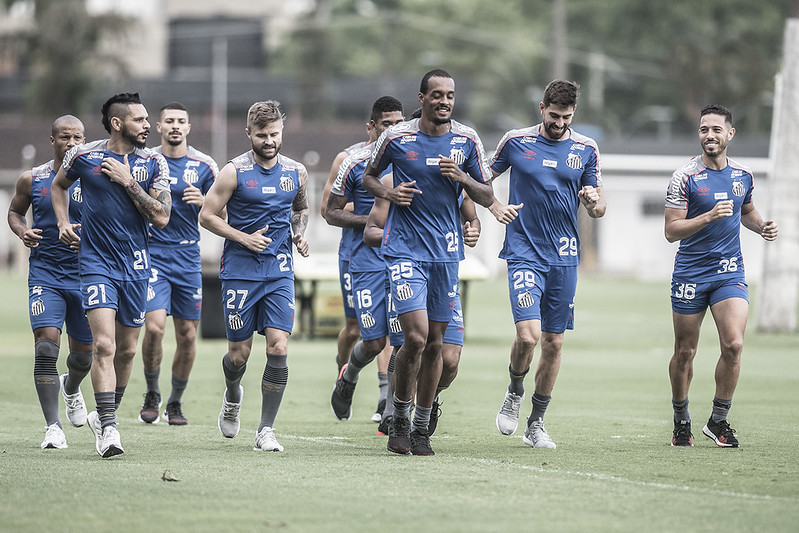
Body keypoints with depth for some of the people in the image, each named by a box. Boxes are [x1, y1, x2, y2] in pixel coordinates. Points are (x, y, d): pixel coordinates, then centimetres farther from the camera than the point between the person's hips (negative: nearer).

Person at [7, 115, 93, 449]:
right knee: (46, 344, -16)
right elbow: (14, 211, 18)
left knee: (83, 352, 12)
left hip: (84, 274, 1)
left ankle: (71, 387, 49)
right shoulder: (32, 180, 2)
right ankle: (53, 427, -13)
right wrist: (22, 232, -3)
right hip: (45, 273, -1)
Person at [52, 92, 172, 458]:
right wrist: (63, 223, 5)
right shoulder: (83, 156, -3)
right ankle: (108, 429, -19)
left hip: (136, 264, 3)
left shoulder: (153, 164, 1)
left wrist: (128, 181, -13)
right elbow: (59, 185, 18)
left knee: (126, 350, 11)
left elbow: (161, 218, -7)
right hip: (96, 262, -3)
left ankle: (104, 416, 31)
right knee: (104, 345, -18)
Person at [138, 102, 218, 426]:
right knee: (154, 326, -16)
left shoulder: (204, 166, 4)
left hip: (188, 257, 2)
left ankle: (176, 402, 20)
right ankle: (152, 396, 4)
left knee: (187, 335, 3)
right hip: (153, 254, -2)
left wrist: (204, 202, -14)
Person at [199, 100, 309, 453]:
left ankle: (266, 431, -6)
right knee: (239, 353, 4)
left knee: (278, 348, -11)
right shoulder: (234, 172, -6)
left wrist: (299, 233, 5)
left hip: (279, 273, 2)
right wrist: (244, 238, -13)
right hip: (240, 273, -2)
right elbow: (207, 215, -2)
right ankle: (232, 395, 40)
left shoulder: (296, 172, 6)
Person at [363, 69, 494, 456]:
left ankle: (421, 429, 19)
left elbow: (487, 197, 8)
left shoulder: (466, 140, 2)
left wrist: (462, 178, -12)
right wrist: (390, 193, -9)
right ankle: (398, 421, 2)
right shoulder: (396, 137, -3)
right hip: (405, 247, -3)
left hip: (446, 251, 3)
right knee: (415, 336, -16)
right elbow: (368, 177, 11)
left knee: (435, 343, 6)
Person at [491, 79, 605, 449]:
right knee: (528, 334, -18)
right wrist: (496, 208, -7)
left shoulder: (586, 149, 5)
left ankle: (536, 424, 19)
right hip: (524, 253, -3)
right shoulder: (516, 141, 0)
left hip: (564, 258, 3)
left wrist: (594, 203, -14)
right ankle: (515, 392, 13)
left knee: (553, 342, 5)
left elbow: (598, 209, 10)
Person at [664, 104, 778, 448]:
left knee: (733, 345, -14)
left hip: (730, 272, 3)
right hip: (690, 274, -3)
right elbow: (671, 231, -12)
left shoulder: (743, 175, 6)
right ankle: (681, 421, 25)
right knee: (685, 352, 5)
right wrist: (709, 216, -25)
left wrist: (762, 225, 4)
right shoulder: (685, 178, -9)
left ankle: (718, 421, 1)